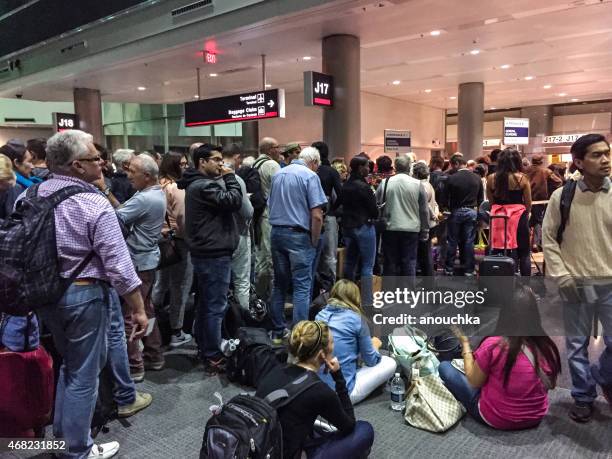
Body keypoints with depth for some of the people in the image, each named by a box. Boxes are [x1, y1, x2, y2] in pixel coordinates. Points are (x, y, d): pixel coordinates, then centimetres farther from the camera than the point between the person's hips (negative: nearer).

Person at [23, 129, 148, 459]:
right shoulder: (94, 204, -19)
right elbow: (119, 266, -20)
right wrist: (139, 309, -12)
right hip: (83, 295, -7)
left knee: (69, 362, 27)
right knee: (84, 374, 9)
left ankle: (62, 428, 43)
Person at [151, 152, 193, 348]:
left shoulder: (157, 186, 6)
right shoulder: (177, 189, -16)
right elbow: (183, 219, -21)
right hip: (178, 242, -7)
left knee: (161, 284, 19)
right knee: (180, 288, 3)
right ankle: (176, 333, 13)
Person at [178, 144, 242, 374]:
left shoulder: (196, 184, 16)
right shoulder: (203, 186, -18)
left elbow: (223, 204, 17)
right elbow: (234, 202, -21)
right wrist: (230, 178, -11)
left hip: (205, 252, 11)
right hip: (214, 254, -11)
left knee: (205, 304, 17)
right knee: (215, 307, -4)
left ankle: (204, 350, 28)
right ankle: (213, 358, 4)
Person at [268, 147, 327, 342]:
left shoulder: (278, 174, 13)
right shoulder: (310, 176, -8)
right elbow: (316, 215, -14)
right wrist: (314, 241, -4)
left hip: (276, 232, 7)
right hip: (298, 235, -6)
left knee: (279, 284, 14)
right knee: (302, 287, -1)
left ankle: (278, 331, 21)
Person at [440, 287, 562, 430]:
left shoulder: (493, 345, -26)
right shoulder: (548, 346, -12)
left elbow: (474, 382, -10)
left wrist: (465, 343, -3)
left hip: (496, 418, -5)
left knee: (444, 366, 9)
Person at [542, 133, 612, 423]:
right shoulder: (562, 196, -7)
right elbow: (548, 237, -1)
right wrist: (560, 275, -7)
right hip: (576, 283, -1)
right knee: (577, 344, 10)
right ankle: (583, 397, 29)